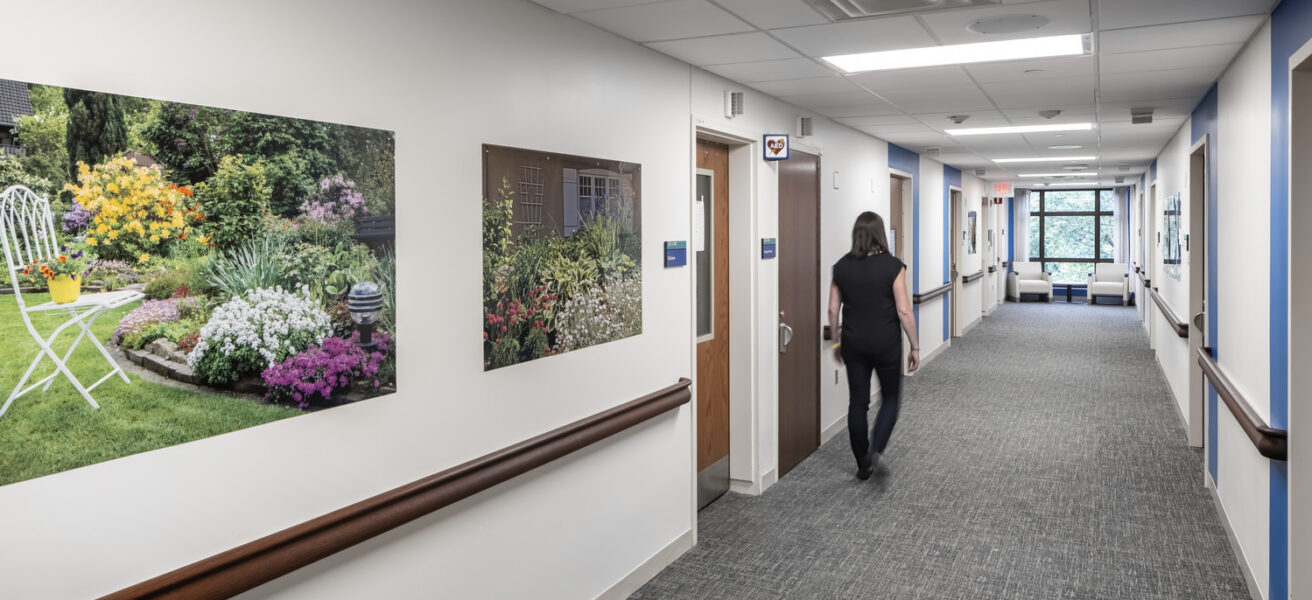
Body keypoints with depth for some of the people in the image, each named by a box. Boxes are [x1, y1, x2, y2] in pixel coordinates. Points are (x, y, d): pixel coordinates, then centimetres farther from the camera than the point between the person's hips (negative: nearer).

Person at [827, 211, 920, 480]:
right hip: (886, 344, -3)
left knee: (858, 402, 10)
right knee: (890, 398, 15)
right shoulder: (892, 266, -11)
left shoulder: (842, 266, -1)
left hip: (853, 344, 3)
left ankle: (863, 465, 17)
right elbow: (904, 311, -13)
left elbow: (833, 309, 2)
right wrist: (915, 347, -4)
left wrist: (836, 342, 15)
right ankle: (876, 448, -5)